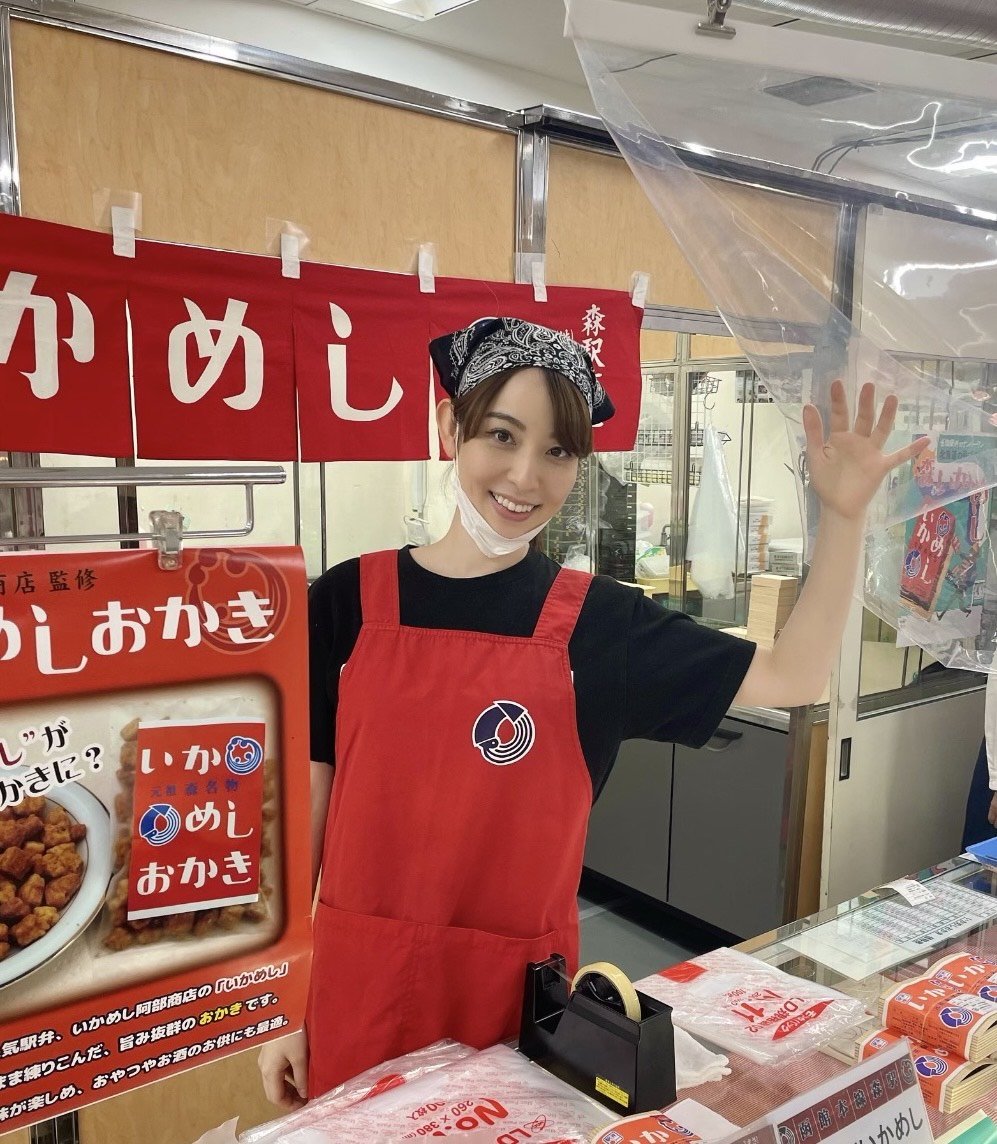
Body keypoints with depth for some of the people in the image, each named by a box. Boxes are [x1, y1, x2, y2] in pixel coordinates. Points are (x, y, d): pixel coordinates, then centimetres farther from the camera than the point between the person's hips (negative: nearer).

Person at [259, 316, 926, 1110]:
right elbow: (308, 799, 0)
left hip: (521, 986, 0)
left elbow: (793, 677, -4)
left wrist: (844, 515, -15)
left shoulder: (597, 622, -5)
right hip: (359, 983, 1)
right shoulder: (348, 601, -5)